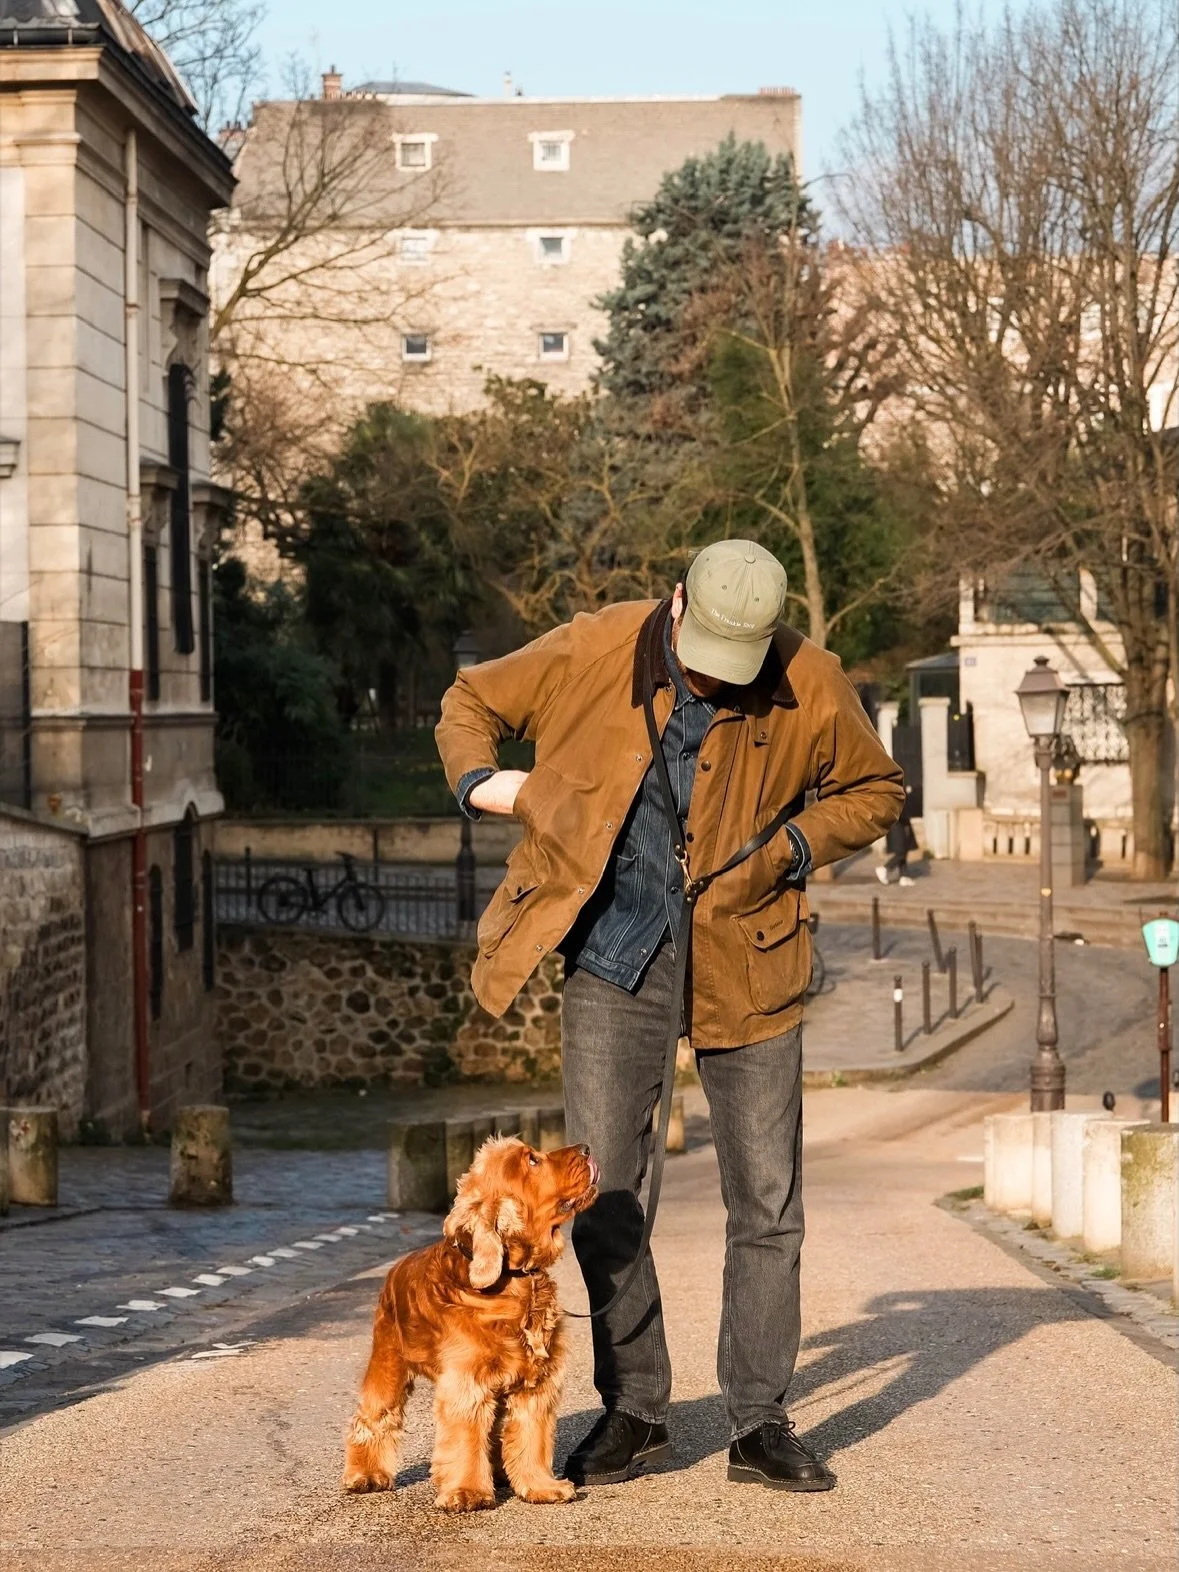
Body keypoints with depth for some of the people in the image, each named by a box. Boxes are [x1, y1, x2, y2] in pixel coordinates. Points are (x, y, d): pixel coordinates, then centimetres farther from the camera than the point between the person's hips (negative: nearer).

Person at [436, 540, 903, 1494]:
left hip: (743, 963, 0)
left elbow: (873, 792, 8)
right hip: (617, 956, 0)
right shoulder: (593, 652, -8)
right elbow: (472, 702, 8)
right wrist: (480, 778, -12)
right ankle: (635, 1411, 13)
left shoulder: (812, 687, -9)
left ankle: (761, 1423, 12)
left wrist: (791, 849, -7)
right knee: (601, 1189, -1)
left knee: (767, 1199, 2)